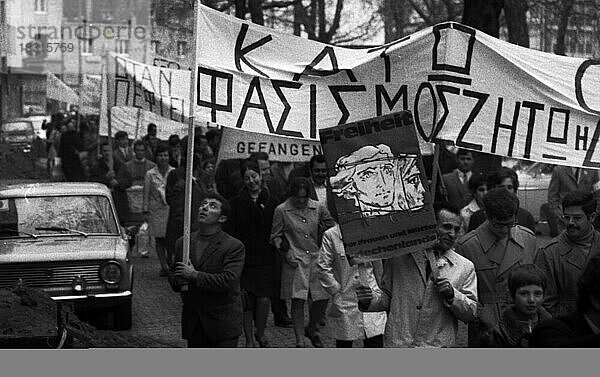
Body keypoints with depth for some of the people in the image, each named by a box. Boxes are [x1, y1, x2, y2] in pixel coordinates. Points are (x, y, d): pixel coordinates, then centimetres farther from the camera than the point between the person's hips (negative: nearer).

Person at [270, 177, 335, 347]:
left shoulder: (318, 208, 4)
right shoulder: (281, 210, -3)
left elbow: (330, 225, 16)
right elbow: (275, 236, 4)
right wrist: (286, 253, -9)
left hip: (317, 258, 3)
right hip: (295, 262, -3)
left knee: (322, 300, 3)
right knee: (297, 301, -4)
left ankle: (311, 330, 30)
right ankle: (300, 341, 6)